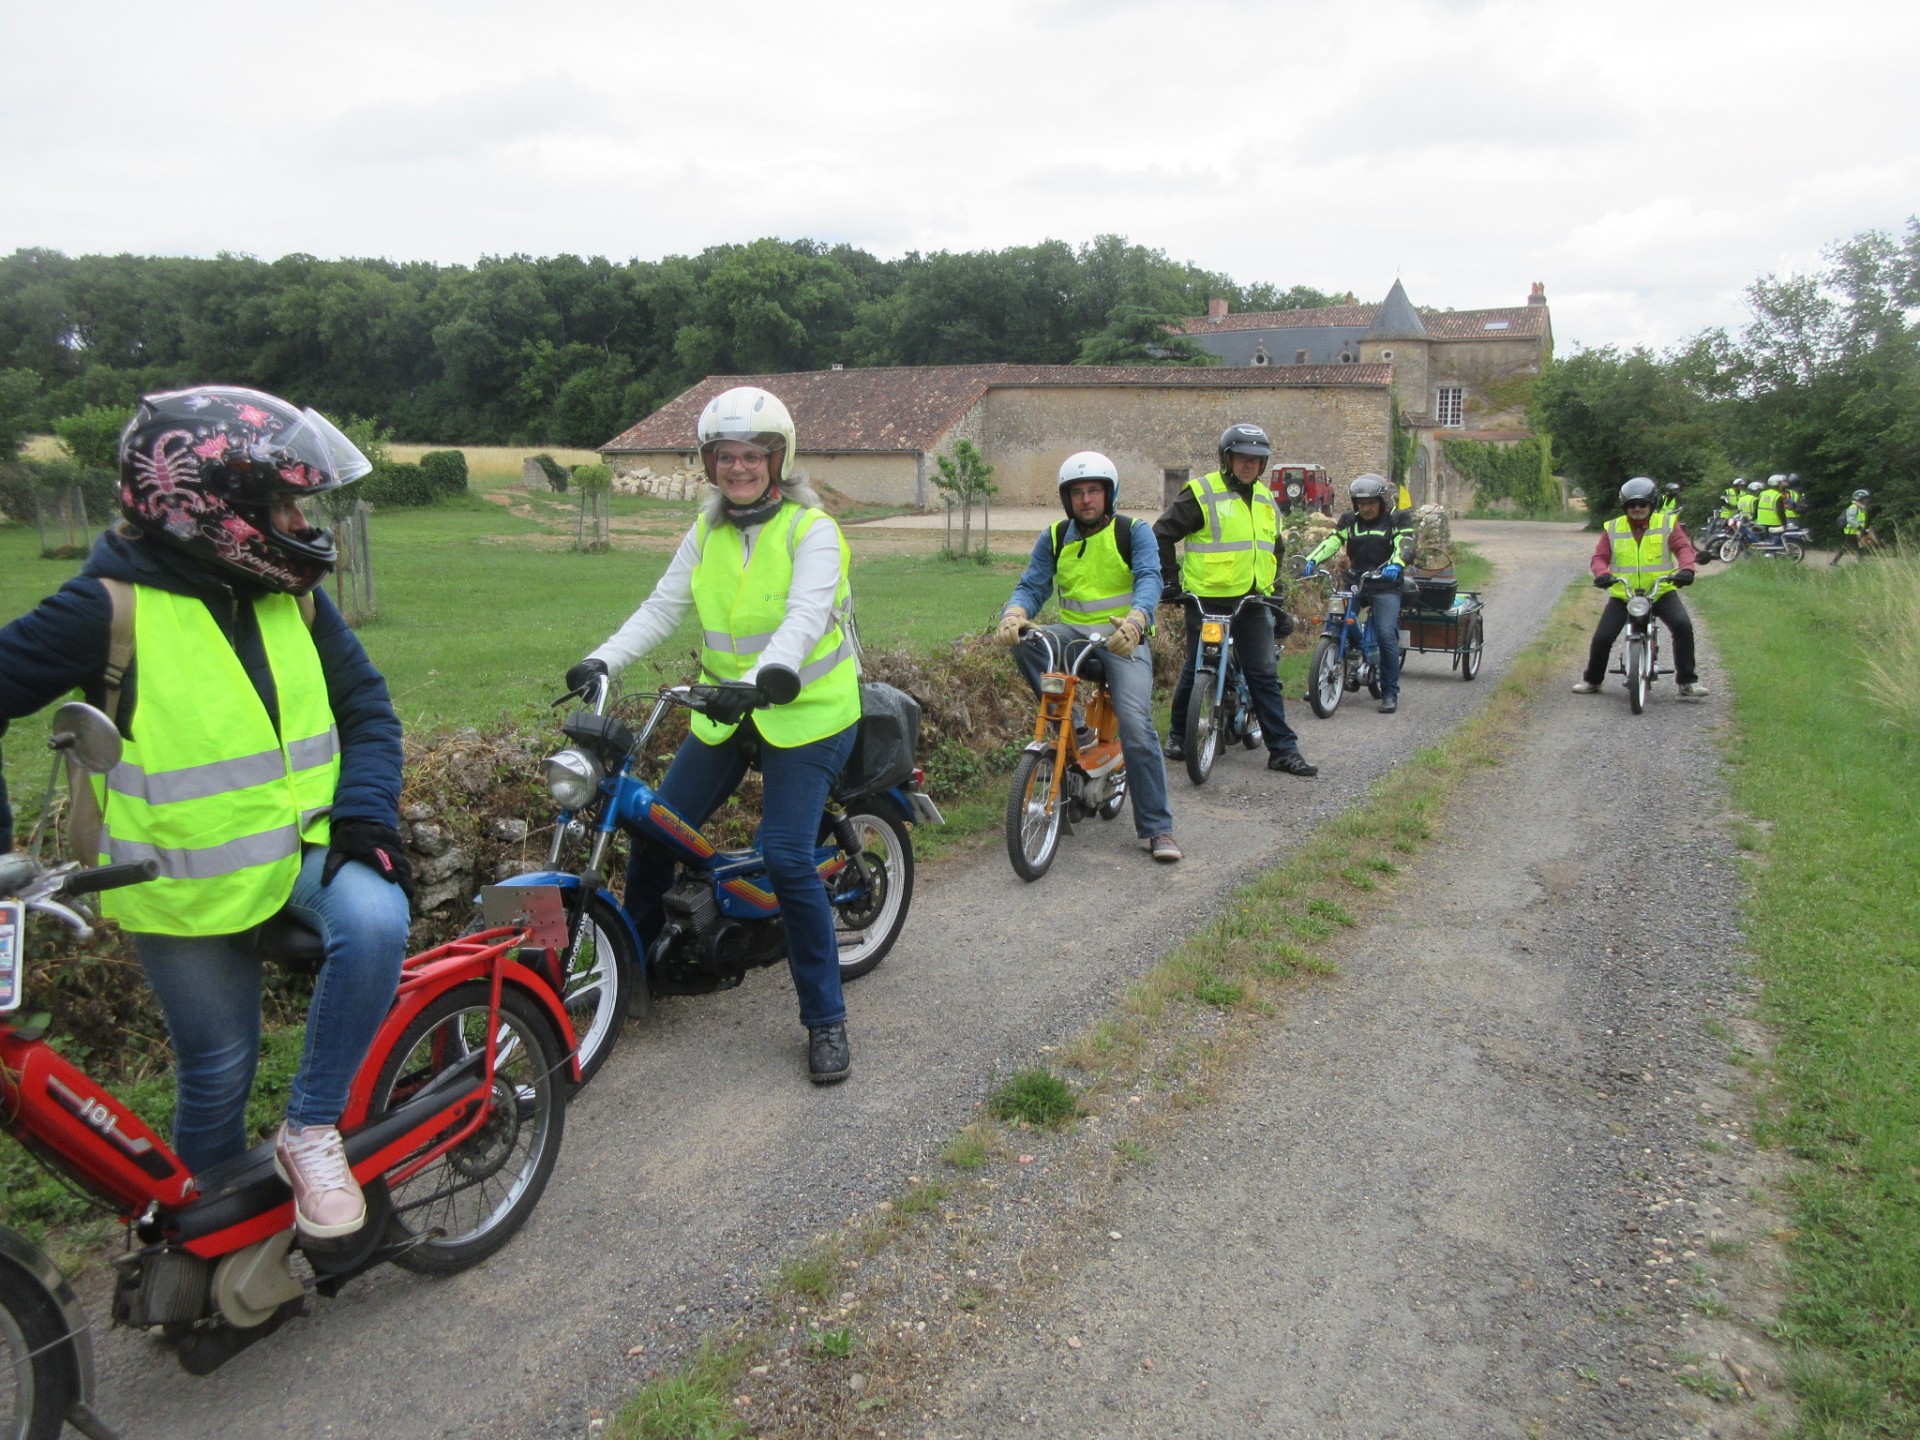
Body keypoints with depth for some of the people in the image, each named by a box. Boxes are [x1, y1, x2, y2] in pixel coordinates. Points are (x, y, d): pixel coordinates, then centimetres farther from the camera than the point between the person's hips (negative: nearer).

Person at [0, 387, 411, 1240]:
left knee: (375, 921, -28)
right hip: (185, 881, -3)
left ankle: (311, 1132, -7)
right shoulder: (113, 607, -17)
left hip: (301, 845, 4)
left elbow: (365, 706, 4)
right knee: (218, 1071, 7)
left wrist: (366, 814, -10)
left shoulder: (293, 595, -1)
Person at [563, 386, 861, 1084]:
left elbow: (805, 616, -27)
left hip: (806, 713, -6)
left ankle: (826, 1020, -1)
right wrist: (602, 660, -17)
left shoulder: (812, 530, -11)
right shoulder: (706, 531, 8)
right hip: (726, 711, 6)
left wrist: (768, 675, -46)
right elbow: (663, 606, 0)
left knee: (786, 858, -16)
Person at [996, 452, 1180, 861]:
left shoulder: (1133, 532, -1)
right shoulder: (1054, 537, 9)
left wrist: (1135, 618, -40)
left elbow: (1149, 578, -17)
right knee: (1023, 640, -28)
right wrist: (1014, 612, -24)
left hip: (1123, 638, -3)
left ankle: (1157, 828, -8)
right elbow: (1032, 585, 1)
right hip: (1072, 633, 4)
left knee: (1136, 728, -19)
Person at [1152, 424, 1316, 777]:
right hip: (1208, 599, -5)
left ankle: (1283, 749, 5)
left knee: (1265, 676, 3)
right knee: (1196, 673, 4)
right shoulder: (1202, 493, -4)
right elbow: (1162, 534, -5)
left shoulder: (1266, 500, 17)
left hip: (1254, 602, 5)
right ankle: (1179, 735, 22)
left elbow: (1273, 552, 27)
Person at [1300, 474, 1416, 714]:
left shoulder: (1397, 519, 6)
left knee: (1386, 635, -17)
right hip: (1354, 583, 4)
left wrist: (1396, 564, -32)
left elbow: (1404, 545, -10)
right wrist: (1312, 560, -18)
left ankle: (1390, 693, -6)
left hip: (1385, 586, -3)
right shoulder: (1349, 520, 15)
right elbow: (1331, 542, 2)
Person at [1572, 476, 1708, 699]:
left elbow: (1683, 547, -6)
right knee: (1602, 637, -9)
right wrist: (1602, 574, -25)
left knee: (1683, 626, -22)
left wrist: (1686, 569, -28)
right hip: (1622, 594, 1)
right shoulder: (1612, 528, 5)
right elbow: (1600, 557, -1)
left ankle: (1687, 680, -8)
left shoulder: (1667, 524, 4)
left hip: (1661, 591, -1)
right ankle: (1592, 679, 17)